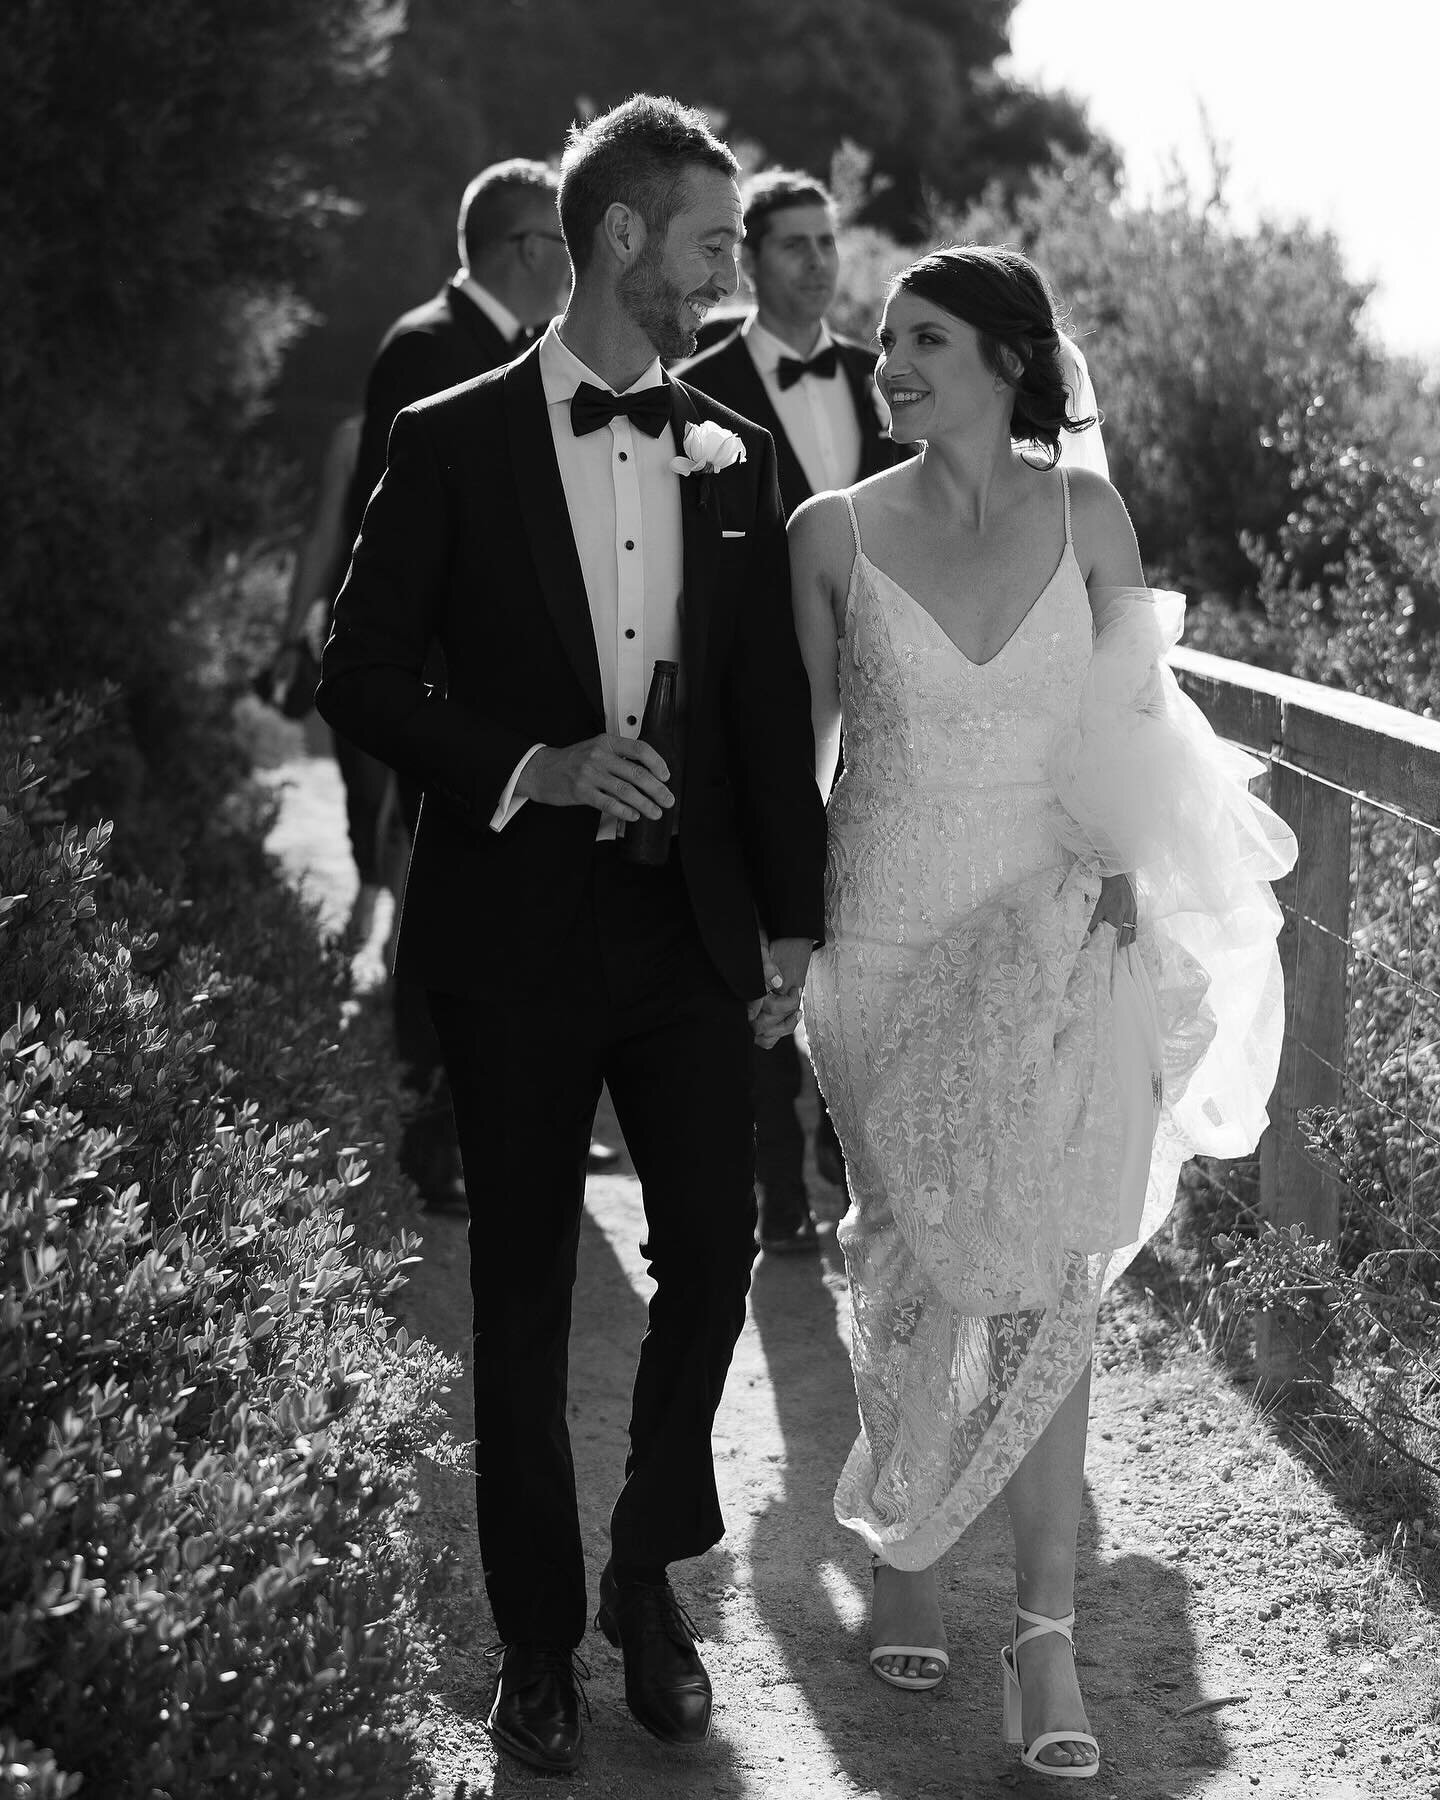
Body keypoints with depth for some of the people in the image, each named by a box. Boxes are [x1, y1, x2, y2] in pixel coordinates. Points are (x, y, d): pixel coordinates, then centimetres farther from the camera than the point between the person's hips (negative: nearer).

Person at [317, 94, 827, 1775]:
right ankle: (539, 1636, 22)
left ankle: (648, 1580, 24)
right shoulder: (454, 442, -4)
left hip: (690, 921, 3)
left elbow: (773, 708, 11)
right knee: (525, 1291, 7)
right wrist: (532, 769, -17)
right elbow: (360, 676, -4)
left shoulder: (734, 459, 6)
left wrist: (792, 922, 9)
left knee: (713, 1249, 1)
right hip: (517, 926, -3)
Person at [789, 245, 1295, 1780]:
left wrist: (1125, 871, -2)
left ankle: (1045, 1632, 3)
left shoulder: (1084, 512, -1)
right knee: (909, 1266, 8)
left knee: (1045, 1286, -3)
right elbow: (799, 735, 6)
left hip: (1055, 944, 0)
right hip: (892, 942, 0)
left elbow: (1135, 720, 8)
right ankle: (902, 1554, 29)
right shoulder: (834, 532, -2)